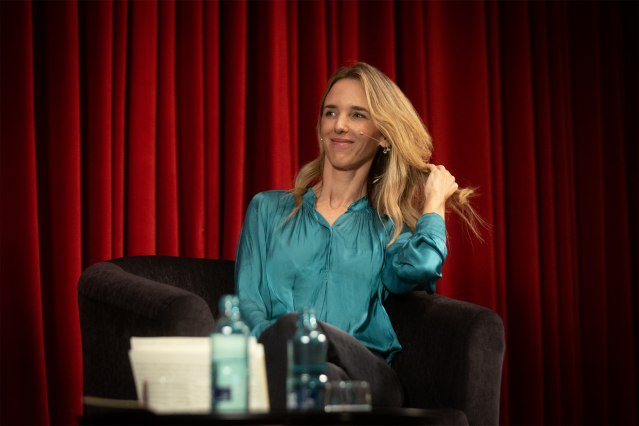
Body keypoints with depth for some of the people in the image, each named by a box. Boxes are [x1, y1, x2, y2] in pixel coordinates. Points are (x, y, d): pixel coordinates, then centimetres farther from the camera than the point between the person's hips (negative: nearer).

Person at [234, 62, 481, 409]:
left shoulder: (388, 227, 23)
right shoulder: (269, 209, 25)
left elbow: (417, 269, -3)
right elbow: (247, 302, 12)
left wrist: (435, 200, 16)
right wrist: (276, 347, -12)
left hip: (367, 375, 0)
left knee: (289, 328, -35)